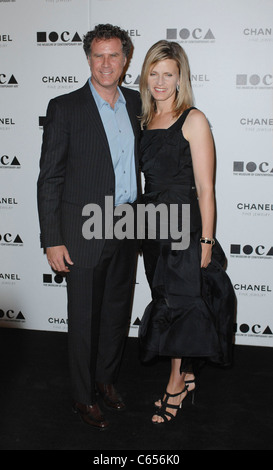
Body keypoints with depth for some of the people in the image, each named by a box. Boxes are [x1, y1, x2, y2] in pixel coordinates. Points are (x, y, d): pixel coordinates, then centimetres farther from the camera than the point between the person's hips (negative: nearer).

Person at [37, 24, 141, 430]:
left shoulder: (136, 103, 7)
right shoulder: (65, 108, -8)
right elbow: (50, 178, -9)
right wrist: (52, 240, -12)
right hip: (85, 230, -5)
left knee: (118, 310, 17)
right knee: (84, 318, 7)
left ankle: (106, 378, 39)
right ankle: (83, 396, 27)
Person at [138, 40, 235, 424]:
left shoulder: (193, 120, -8)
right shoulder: (145, 121, 10)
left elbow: (205, 189, -11)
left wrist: (206, 241, -14)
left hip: (185, 225, -6)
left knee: (178, 304, 3)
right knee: (168, 303, 13)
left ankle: (176, 384, 22)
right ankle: (186, 378, 29)